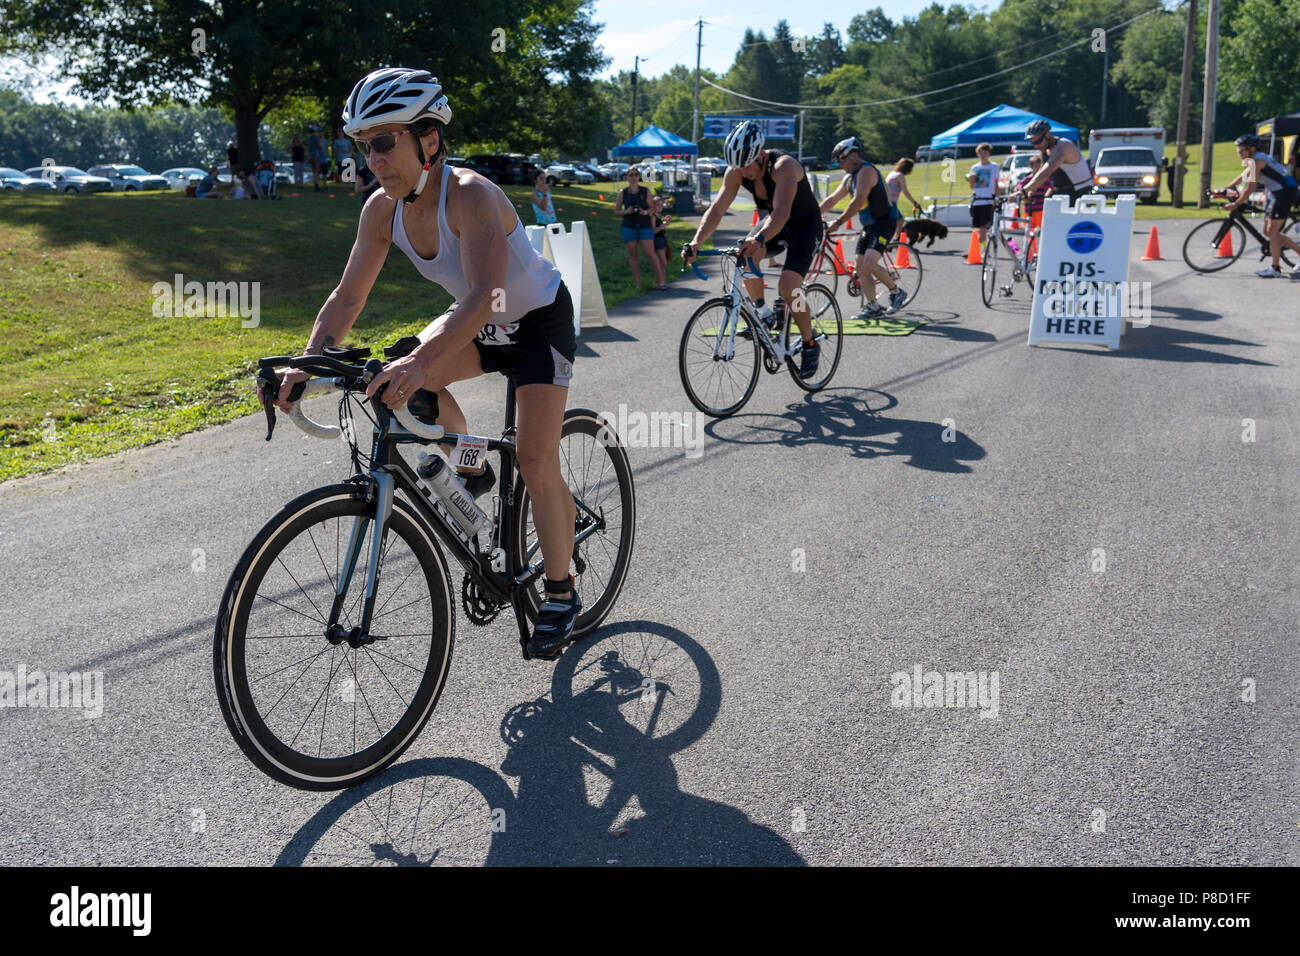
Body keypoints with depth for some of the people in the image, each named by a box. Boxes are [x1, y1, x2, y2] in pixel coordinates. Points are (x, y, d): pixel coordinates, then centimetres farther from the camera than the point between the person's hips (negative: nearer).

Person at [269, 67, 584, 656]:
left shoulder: (471, 195, -34)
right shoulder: (382, 209, -14)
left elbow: (485, 295, -48)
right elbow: (347, 298, -11)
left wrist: (421, 362, -61)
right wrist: (308, 365, -26)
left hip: (538, 321, -7)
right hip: (477, 323, 7)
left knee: (536, 459, -16)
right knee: (404, 375, -19)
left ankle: (561, 594, 3)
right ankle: (468, 467, 8)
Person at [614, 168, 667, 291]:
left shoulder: (646, 191, 5)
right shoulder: (622, 193, 5)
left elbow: (652, 208, 9)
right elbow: (617, 210, 9)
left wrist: (645, 212, -13)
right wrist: (626, 212, -11)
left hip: (645, 226, -1)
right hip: (629, 227, 1)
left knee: (651, 253, -11)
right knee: (633, 255, 3)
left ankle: (660, 281, -7)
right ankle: (637, 284, 8)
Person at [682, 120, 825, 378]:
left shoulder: (784, 166, -34)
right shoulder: (736, 172, -17)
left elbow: (782, 212, -47)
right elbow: (716, 209, -20)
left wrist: (760, 239, -65)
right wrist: (696, 242, -35)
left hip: (805, 225, -6)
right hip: (774, 222, 6)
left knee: (787, 288, -21)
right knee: (745, 257, -23)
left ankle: (810, 345, 1)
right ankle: (762, 310, 1)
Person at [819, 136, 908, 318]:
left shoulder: (866, 171, -16)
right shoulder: (849, 178, 14)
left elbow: (858, 202, -25)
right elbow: (832, 199, 18)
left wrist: (838, 222, -25)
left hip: (885, 222, -10)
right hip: (868, 226, 10)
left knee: (869, 263, -23)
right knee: (860, 266, 2)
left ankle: (897, 293, -5)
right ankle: (872, 307, 6)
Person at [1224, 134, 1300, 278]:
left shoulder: (1257, 160, -17)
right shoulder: (1255, 160, 14)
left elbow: (1250, 187, -21)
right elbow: (1242, 177, 26)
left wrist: (1236, 204, -15)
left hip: (1284, 192, -10)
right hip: (1275, 193, 10)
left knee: (1272, 231, -9)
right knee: (1268, 231, 11)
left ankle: (1275, 269, -5)